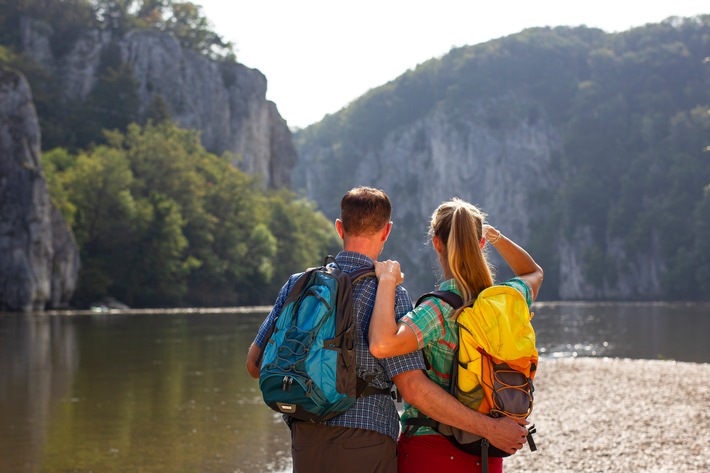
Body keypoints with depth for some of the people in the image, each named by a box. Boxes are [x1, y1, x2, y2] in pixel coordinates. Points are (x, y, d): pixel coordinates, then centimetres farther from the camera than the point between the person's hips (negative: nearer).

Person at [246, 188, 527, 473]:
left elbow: (255, 364, 9)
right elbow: (412, 387, -16)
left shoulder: (298, 284, 5)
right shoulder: (389, 293, -9)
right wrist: (489, 428, -10)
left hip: (305, 441, 5)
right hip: (364, 441, -4)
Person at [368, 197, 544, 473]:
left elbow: (382, 345, -35)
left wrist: (387, 281, -23)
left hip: (429, 449, -5)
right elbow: (534, 273, 24)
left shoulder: (440, 308, -19)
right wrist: (496, 237, 17)